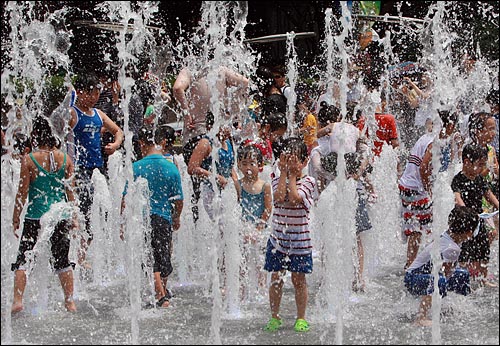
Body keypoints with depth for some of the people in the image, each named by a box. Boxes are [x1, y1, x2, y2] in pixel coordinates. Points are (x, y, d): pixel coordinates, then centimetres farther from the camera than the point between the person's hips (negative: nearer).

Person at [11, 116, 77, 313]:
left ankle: (17, 300, -4)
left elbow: (23, 192, -6)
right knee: (62, 260, 14)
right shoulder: (65, 159, 2)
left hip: (35, 216, -4)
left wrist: (15, 219, 2)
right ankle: (70, 302, 15)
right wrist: (72, 217, 14)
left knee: (22, 259, 6)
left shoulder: (29, 159, -8)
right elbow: (70, 192, 5)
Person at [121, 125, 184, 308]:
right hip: (164, 218, 2)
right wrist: (176, 218, 22)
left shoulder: (136, 168, -7)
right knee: (163, 257, 17)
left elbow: (126, 199, -5)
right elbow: (179, 200, 3)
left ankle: (161, 295, -14)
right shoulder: (171, 168, -2)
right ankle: (163, 291, 36)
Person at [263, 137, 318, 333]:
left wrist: (293, 175, -12)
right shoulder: (277, 180, 4)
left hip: (299, 240, -2)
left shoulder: (308, 181, -4)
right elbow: (279, 197, -17)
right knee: (276, 278, 6)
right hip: (278, 238, 2)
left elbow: (294, 198, -20)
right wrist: (284, 173, -11)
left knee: (299, 280, 5)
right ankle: (275, 317, 19)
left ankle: (301, 318, 17)